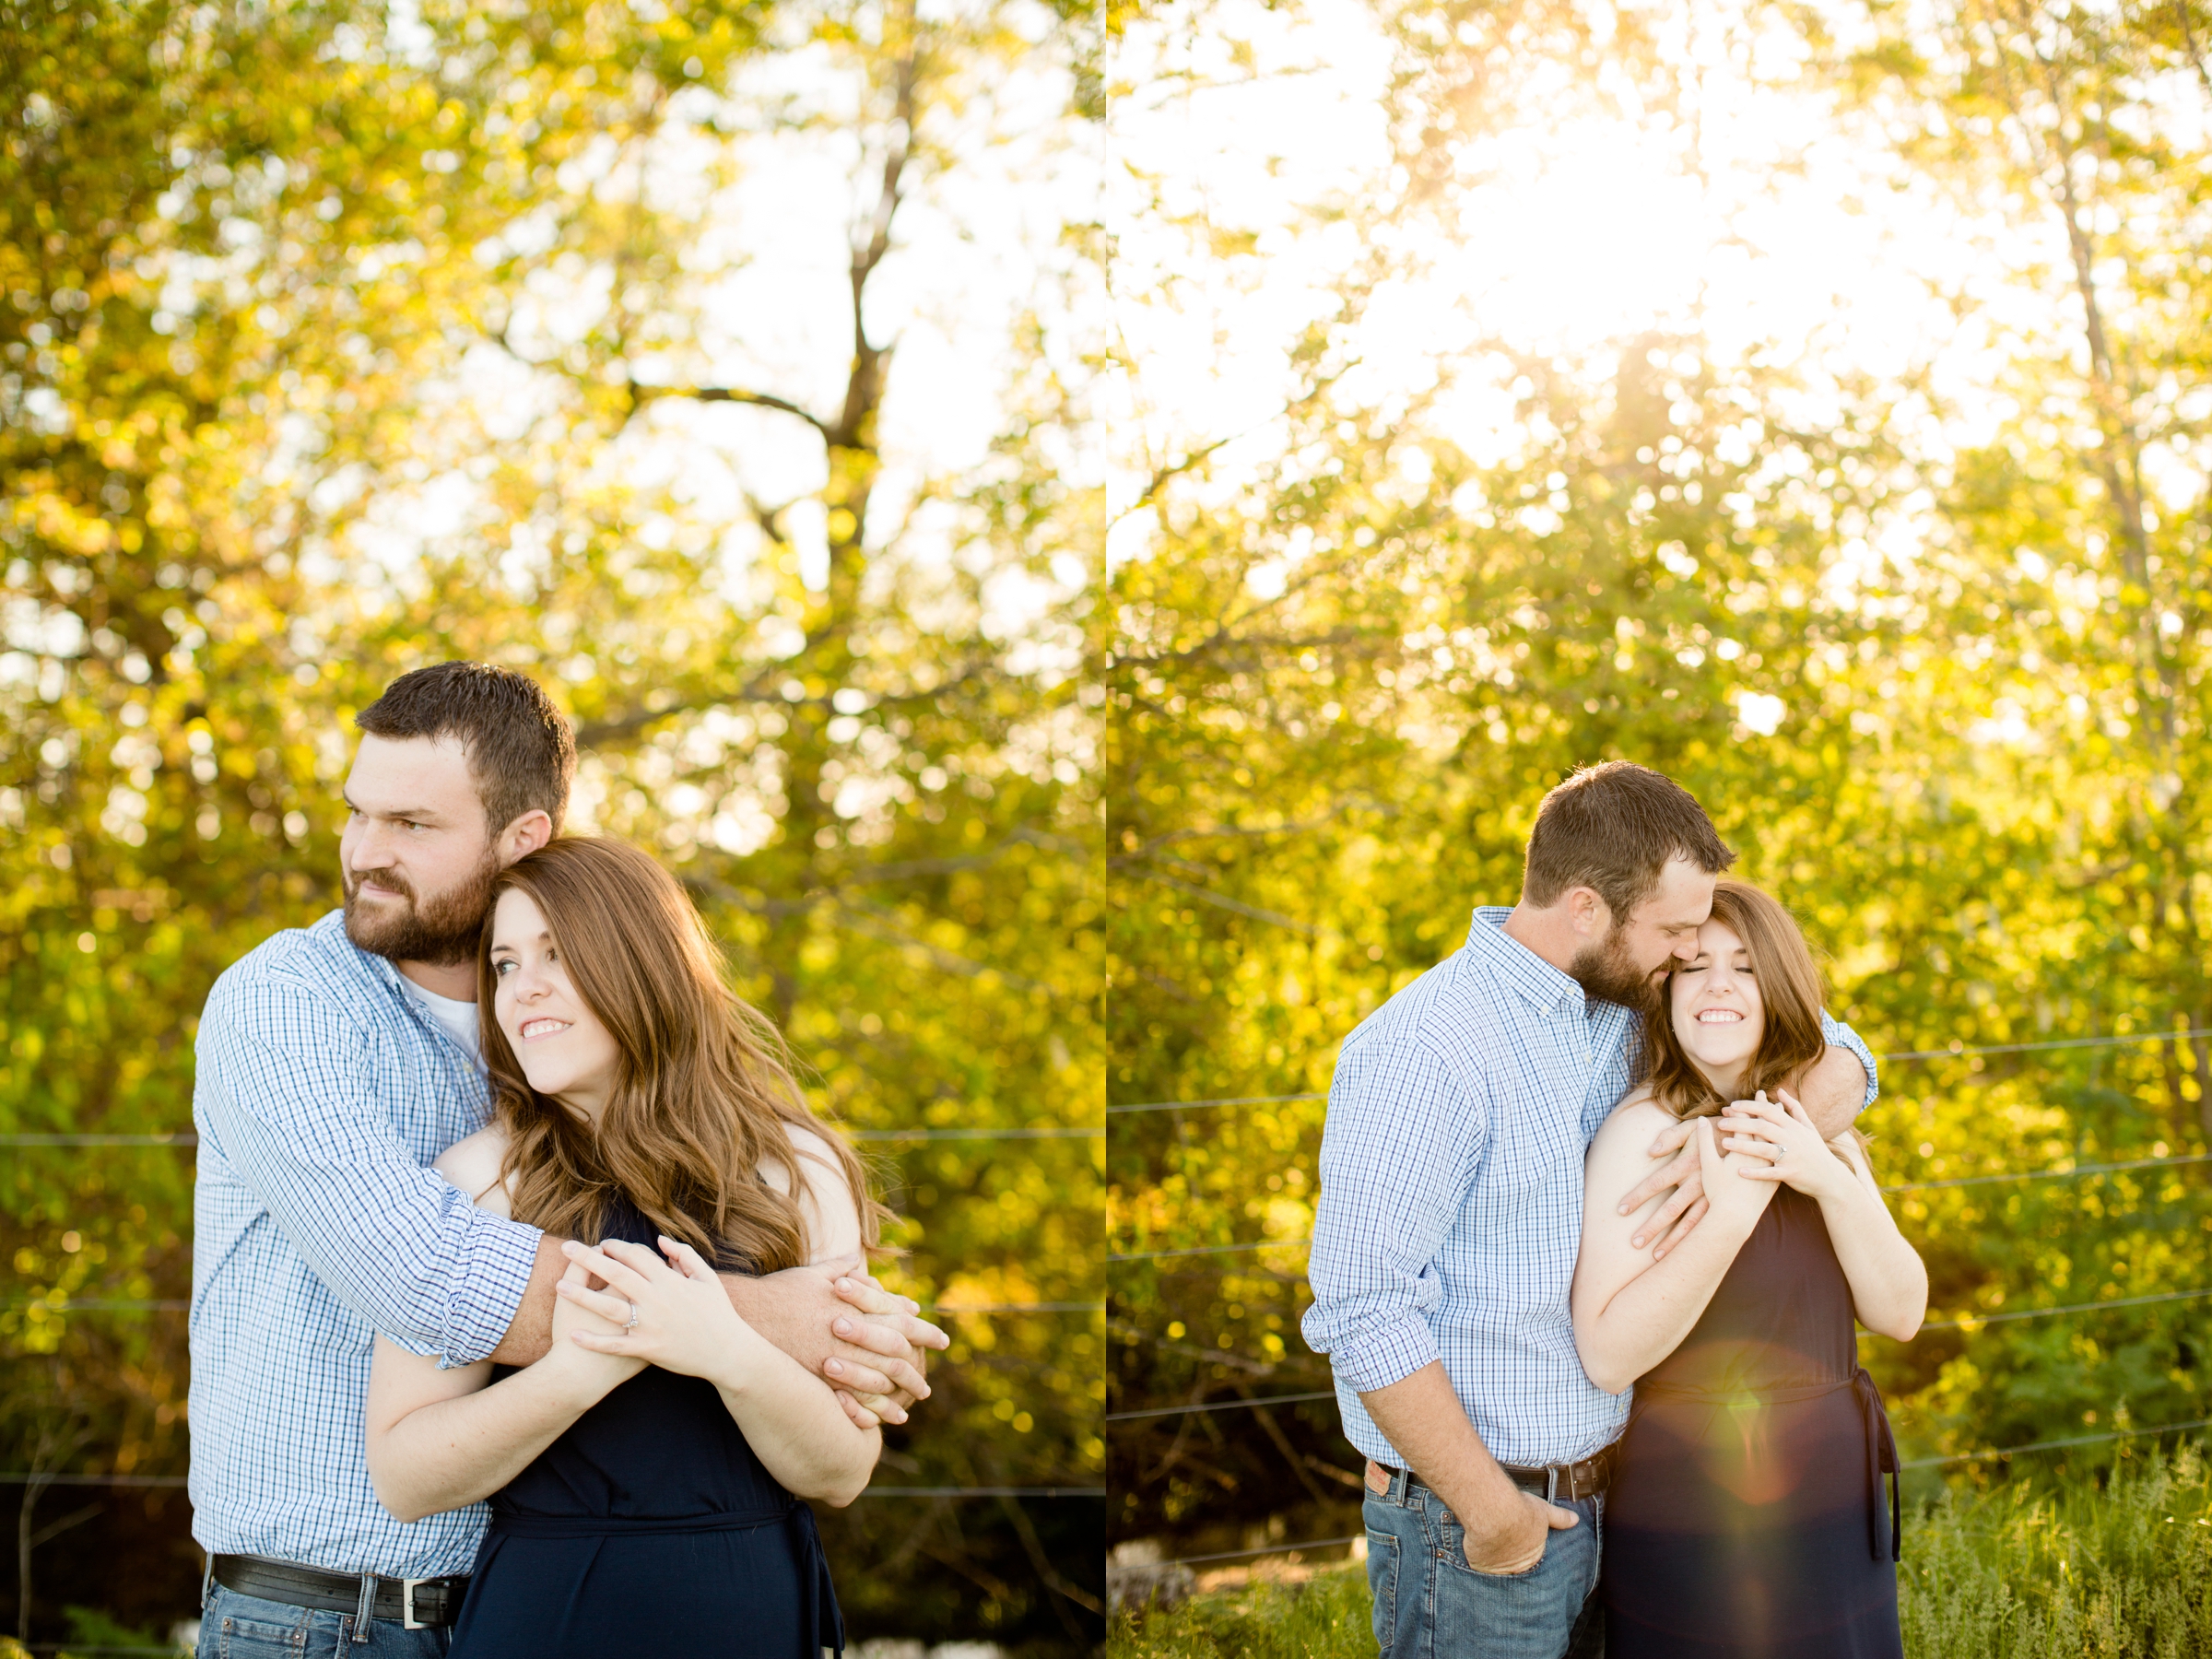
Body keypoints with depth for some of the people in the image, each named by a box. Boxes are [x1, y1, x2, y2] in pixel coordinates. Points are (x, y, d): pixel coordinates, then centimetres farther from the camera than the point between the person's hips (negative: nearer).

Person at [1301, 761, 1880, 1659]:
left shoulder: (1627, 1014, 6)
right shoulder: (1422, 1052, -19)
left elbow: (1837, 1061, 12)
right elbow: (1364, 1314, -23)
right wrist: (1494, 1512, -18)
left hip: (1594, 1505, 7)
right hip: (1472, 1526, -7)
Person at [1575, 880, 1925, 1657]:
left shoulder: (1816, 1126, 7)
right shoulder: (1644, 1131, -14)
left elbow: (1900, 1313, -2)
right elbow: (1608, 1356, -22)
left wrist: (1829, 1180, -17)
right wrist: (1731, 1207, -28)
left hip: (1836, 1501, 6)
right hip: (1696, 1517, -6)